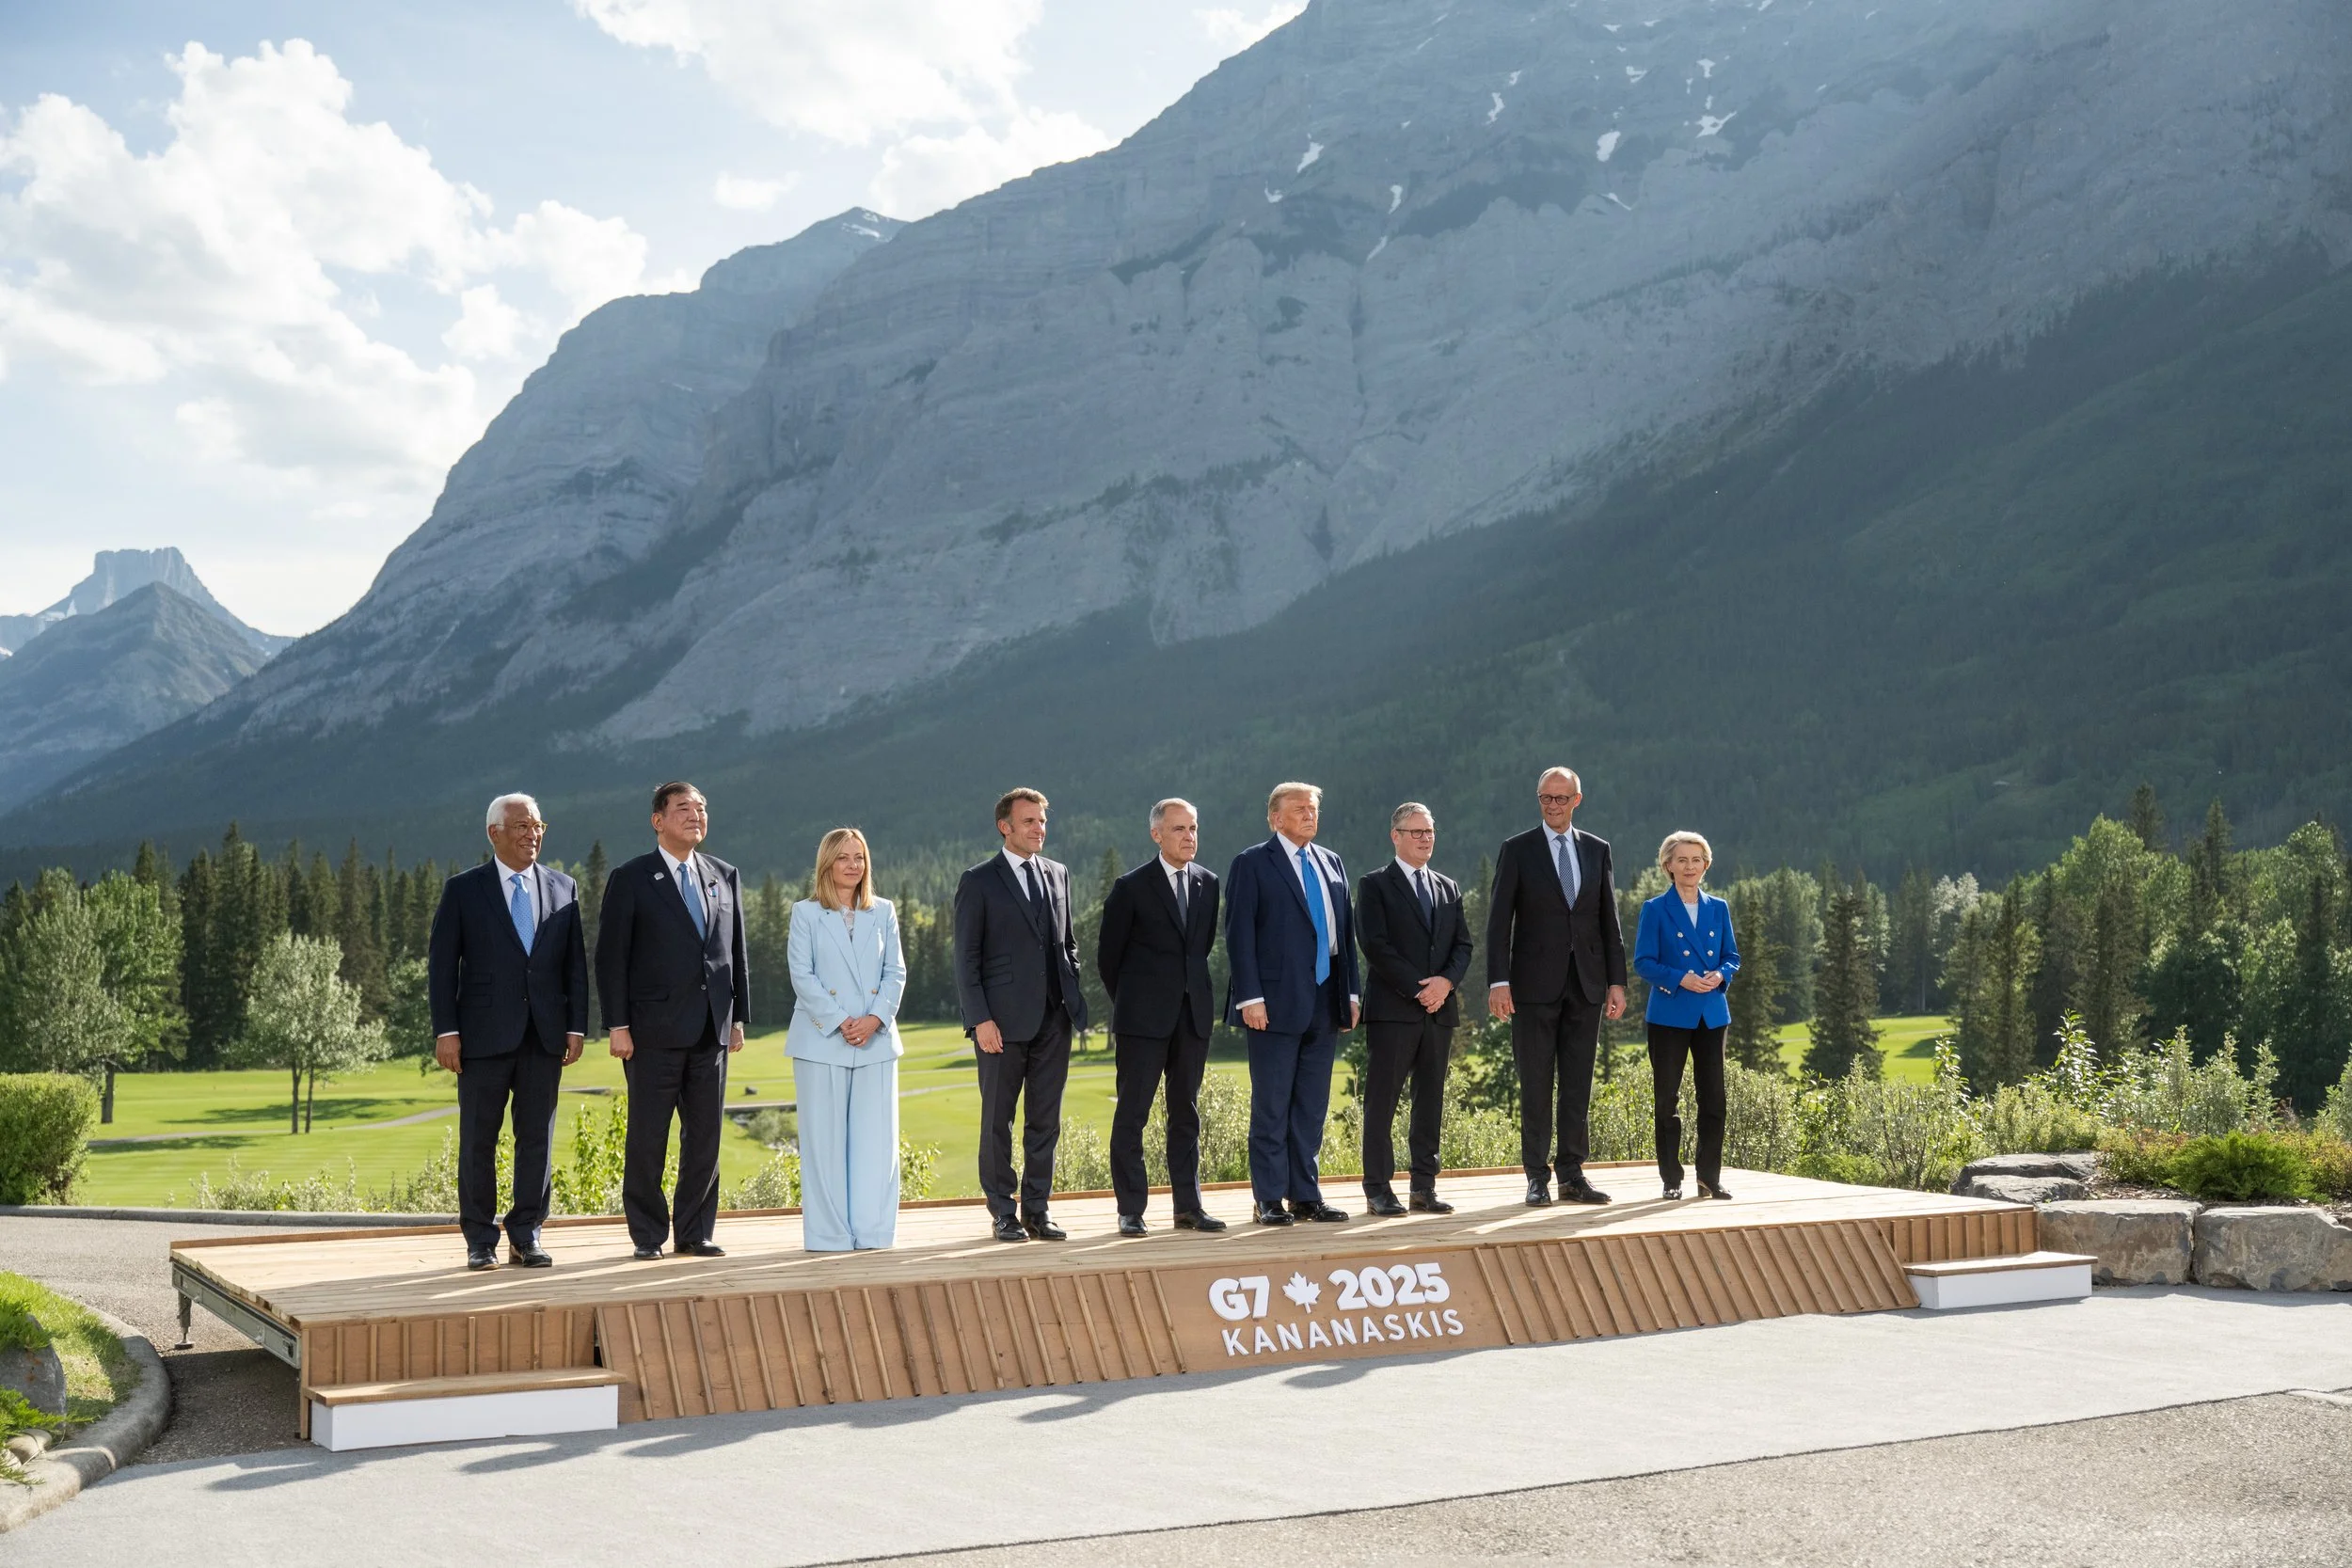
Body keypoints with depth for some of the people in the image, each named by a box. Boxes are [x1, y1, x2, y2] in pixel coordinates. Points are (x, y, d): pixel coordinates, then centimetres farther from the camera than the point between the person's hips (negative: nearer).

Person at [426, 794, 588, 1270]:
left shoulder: (562, 888, 9)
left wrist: (576, 1026, 2)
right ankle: (481, 1241, 11)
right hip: (484, 1035, -2)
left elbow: (575, 963, 10)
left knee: (537, 1139, 4)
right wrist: (446, 1031, -8)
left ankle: (526, 1236, 13)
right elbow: (442, 964, -1)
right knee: (478, 1141, 3)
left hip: (545, 1036, 2)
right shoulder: (463, 889, 1)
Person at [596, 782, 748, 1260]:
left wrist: (738, 1016, 11)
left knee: (705, 1135, 6)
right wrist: (617, 1025, -10)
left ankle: (694, 1232, 15)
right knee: (648, 1136, 1)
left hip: (711, 1030, 4)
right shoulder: (630, 879, -1)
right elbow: (611, 956, -4)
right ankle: (648, 1235, 10)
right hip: (654, 1030, -4)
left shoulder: (724, 876, 13)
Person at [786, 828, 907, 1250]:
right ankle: (829, 1232, 4)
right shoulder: (806, 913, 2)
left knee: (875, 1137, 3)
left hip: (876, 1040, 3)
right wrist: (841, 1022, -13)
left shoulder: (883, 913, 10)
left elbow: (896, 973, 7)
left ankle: (871, 1230, 8)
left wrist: (876, 1018, -9)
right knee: (825, 1138, -1)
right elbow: (802, 976, -5)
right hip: (822, 1041, -3)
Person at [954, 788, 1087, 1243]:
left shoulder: (1057, 874, 13)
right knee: (998, 1120, 3)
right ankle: (1003, 1212, 12)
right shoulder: (979, 881, -3)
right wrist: (980, 1018, -12)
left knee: (1045, 1120, 7)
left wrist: (1072, 995, 9)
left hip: (1054, 1018, 5)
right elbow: (966, 957, -5)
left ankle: (1037, 1209, 14)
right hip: (1003, 1019, -5)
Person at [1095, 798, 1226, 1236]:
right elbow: (1108, 954, 1)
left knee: (1186, 1113, 9)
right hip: (1144, 1018, -4)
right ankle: (1130, 1210, 2)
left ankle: (1188, 1205, 15)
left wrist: (1189, 986, 14)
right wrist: (1128, 1002, 7)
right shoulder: (1131, 887, -6)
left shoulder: (1208, 883, 8)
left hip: (1193, 1015, 5)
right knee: (1131, 1113, -2)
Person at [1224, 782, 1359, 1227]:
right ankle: (1269, 1200, 4)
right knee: (1271, 1106, -1)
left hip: (1324, 1002, 6)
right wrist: (1250, 998, -14)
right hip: (1276, 1003, -6)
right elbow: (1239, 935, -7)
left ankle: (1306, 1194, 15)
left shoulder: (1332, 864, 16)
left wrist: (1351, 992, 10)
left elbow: (1345, 931, 17)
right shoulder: (1252, 864, -2)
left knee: (1312, 1106, 9)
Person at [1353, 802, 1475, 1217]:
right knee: (1382, 1100, -3)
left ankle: (1425, 1186, 11)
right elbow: (1375, 945, -10)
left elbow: (1463, 945, 12)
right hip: (1392, 1009, -5)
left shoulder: (1448, 888, 18)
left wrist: (1446, 981, -8)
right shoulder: (1375, 886, 0)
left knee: (1431, 1101, 6)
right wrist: (1417, 989, -14)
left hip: (1440, 1009, 5)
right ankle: (1378, 1188, 0)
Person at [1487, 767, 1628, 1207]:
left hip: (1586, 984, 3)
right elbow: (1499, 921, -4)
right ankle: (1537, 1178, 6)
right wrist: (1498, 982, -12)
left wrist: (1617, 981, 5)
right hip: (1535, 985, -3)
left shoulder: (1597, 850, 10)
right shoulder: (1517, 850, 1)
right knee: (1536, 1085, 0)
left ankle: (1572, 1175, 13)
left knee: (1578, 1084, 6)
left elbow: (1609, 920, 11)